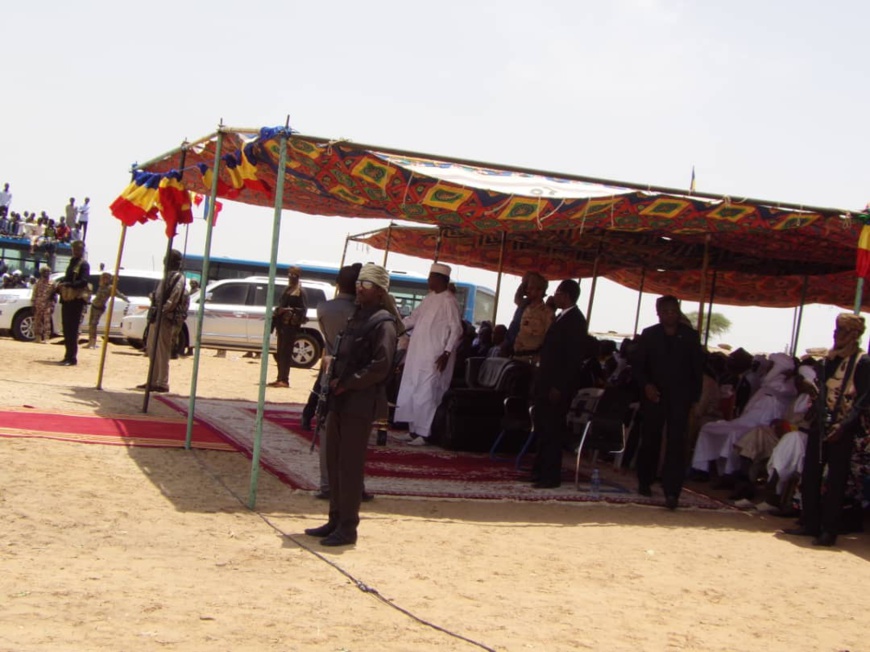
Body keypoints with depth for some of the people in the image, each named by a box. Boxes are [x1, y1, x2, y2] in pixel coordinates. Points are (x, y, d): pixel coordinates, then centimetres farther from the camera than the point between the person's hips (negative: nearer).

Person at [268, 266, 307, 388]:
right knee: (280, 353, 10)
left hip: (291, 325, -8)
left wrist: (289, 310, -22)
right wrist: (278, 311, 10)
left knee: (286, 352, -11)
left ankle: (284, 380, -11)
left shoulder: (299, 292, -6)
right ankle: (280, 378, 16)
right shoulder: (287, 289, 18)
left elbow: (303, 310, -13)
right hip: (283, 324, 8)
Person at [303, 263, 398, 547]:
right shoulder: (357, 317, 17)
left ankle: (347, 527, 3)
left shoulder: (382, 323, -10)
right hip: (340, 400, 9)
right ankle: (335, 520, 23)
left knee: (350, 466, -4)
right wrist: (336, 381, 9)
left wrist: (347, 383, -17)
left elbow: (380, 366, -20)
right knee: (334, 462, 13)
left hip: (360, 404, -9)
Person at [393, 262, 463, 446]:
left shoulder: (448, 300, -11)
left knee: (425, 395, -7)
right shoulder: (430, 298, 14)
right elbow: (413, 318, 22)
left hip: (434, 358, -9)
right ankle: (415, 430, 17)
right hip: (418, 355, 9)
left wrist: (447, 353, -20)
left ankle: (424, 433, -1)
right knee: (411, 394, 9)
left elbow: (456, 329, -14)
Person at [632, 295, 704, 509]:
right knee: (650, 440, 10)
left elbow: (697, 367, 6)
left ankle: (672, 492, -14)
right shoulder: (648, 335, 5)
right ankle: (644, 482, 28)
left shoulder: (689, 336, 5)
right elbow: (637, 365, 5)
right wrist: (646, 385, -12)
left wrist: (694, 395, 0)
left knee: (676, 444, -10)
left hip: (679, 397, -1)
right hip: (654, 395, 1)